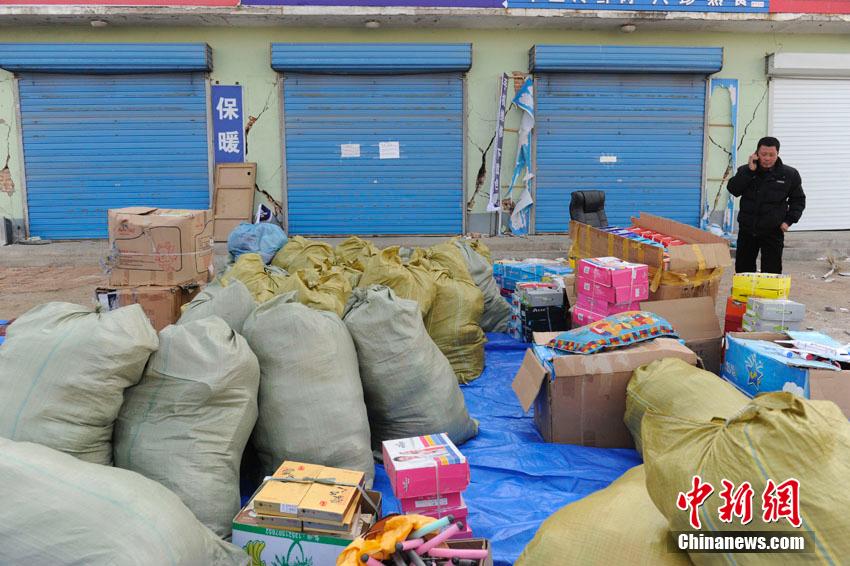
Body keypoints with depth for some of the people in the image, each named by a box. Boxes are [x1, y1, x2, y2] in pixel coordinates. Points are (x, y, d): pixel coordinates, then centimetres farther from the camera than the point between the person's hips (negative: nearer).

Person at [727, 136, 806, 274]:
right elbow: (733, 189, -12)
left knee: (771, 271, -1)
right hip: (747, 229, 2)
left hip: (773, 232, -2)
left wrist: (789, 220, -4)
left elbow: (798, 200, 9)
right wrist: (750, 171, -17)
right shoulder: (745, 171, 3)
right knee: (743, 268, 11)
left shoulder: (790, 174, 0)